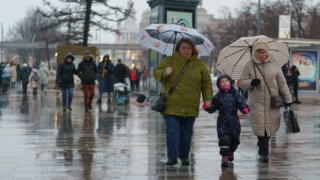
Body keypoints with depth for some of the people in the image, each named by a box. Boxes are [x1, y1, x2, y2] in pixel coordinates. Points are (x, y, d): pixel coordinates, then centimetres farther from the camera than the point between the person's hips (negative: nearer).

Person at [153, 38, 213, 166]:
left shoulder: (199, 64, 9)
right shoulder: (168, 61, 6)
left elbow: (206, 83, 11)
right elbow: (156, 73, 9)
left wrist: (208, 99, 3)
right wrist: (164, 73, -13)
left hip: (190, 107, 2)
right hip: (171, 105, -1)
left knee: (187, 131, 7)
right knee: (172, 130, -8)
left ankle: (184, 156, 18)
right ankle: (172, 156, -3)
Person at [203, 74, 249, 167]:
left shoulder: (235, 94, 2)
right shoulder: (218, 96, 3)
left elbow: (241, 103, -4)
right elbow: (213, 107, 5)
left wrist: (245, 108, -24)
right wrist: (207, 107, -15)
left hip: (234, 122, 2)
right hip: (222, 122, -1)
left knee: (234, 139, 14)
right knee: (224, 139, -12)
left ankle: (231, 152, 41)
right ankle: (225, 156, -3)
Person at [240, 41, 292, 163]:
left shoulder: (274, 65, 5)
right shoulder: (249, 66, 3)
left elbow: (282, 84, 9)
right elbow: (242, 83, 4)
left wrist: (287, 99, 8)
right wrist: (251, 82, -18)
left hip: (272, 102, 1)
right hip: (256, 102, -1)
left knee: (271, 126, 3)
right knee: (260, 127, -6)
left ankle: (262, 143, 32)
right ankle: (264, 153, 5)